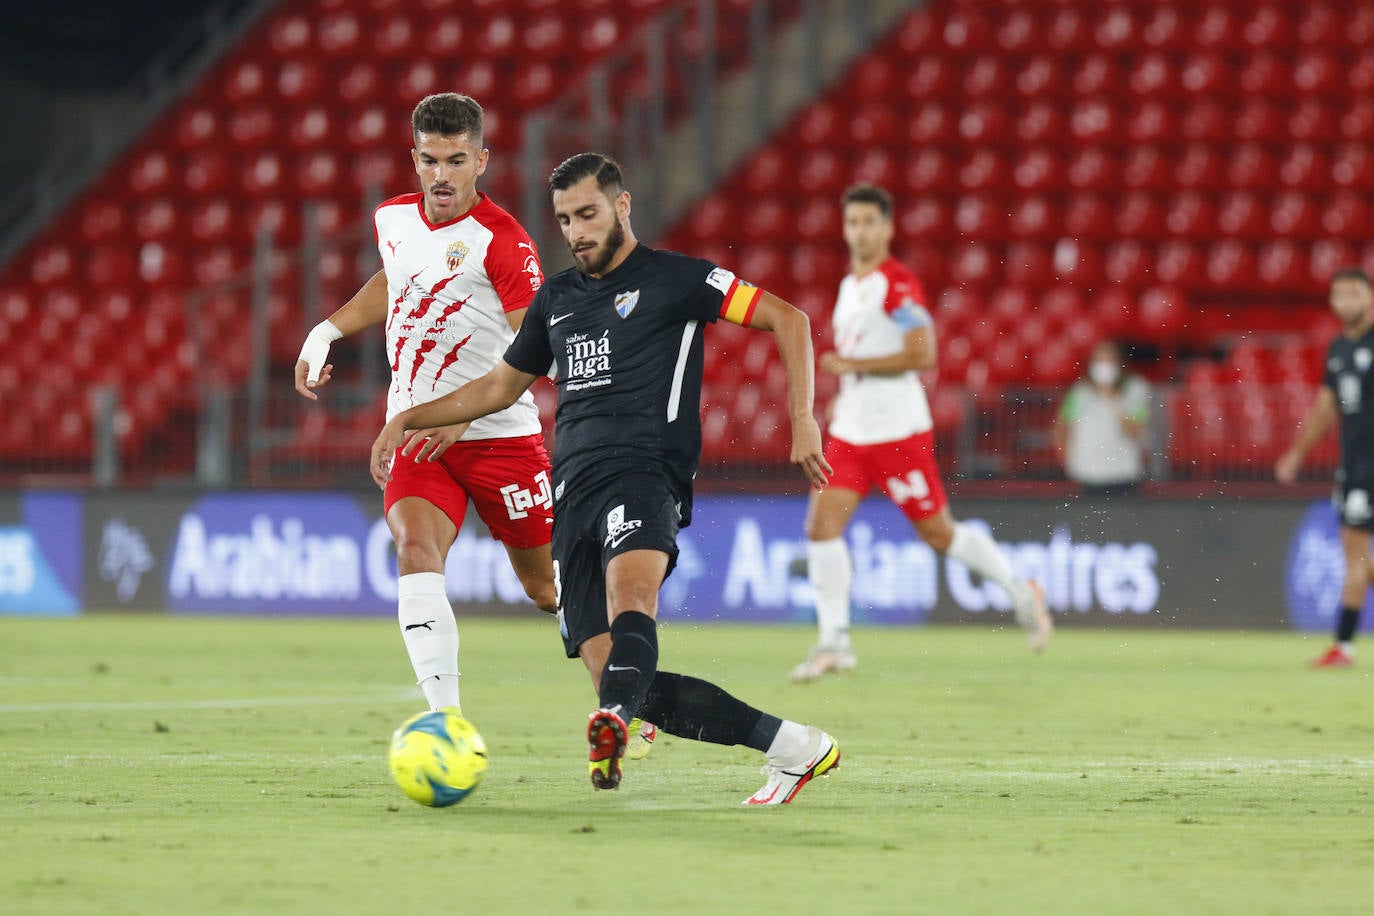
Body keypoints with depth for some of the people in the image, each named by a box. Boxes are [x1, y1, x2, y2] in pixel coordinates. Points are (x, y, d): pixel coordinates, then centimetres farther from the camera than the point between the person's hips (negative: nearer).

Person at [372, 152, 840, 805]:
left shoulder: (673, 279, 5)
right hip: (573, 495, 6)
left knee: (630, 588, -39)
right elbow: (501, 386, 35)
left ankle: (615, 725, -67)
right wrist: (407, 419, 28)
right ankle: (793, 747, -2)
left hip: (644, 475, -6)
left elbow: (787, 319, 5)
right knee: (625, 682, -10)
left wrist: (803, 421, -5)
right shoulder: (557, 298, 23)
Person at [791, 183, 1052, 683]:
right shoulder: (850, 285, 14)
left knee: (938, 532, 2)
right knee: (821, 525, -7)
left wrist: (852, 365, -18)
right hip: (850, 431, 8)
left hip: (897, 431, -8)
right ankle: (834, 642, -5)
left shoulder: (899, 285, -13)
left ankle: (1020, 592, 23)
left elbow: (922, 354, -22)